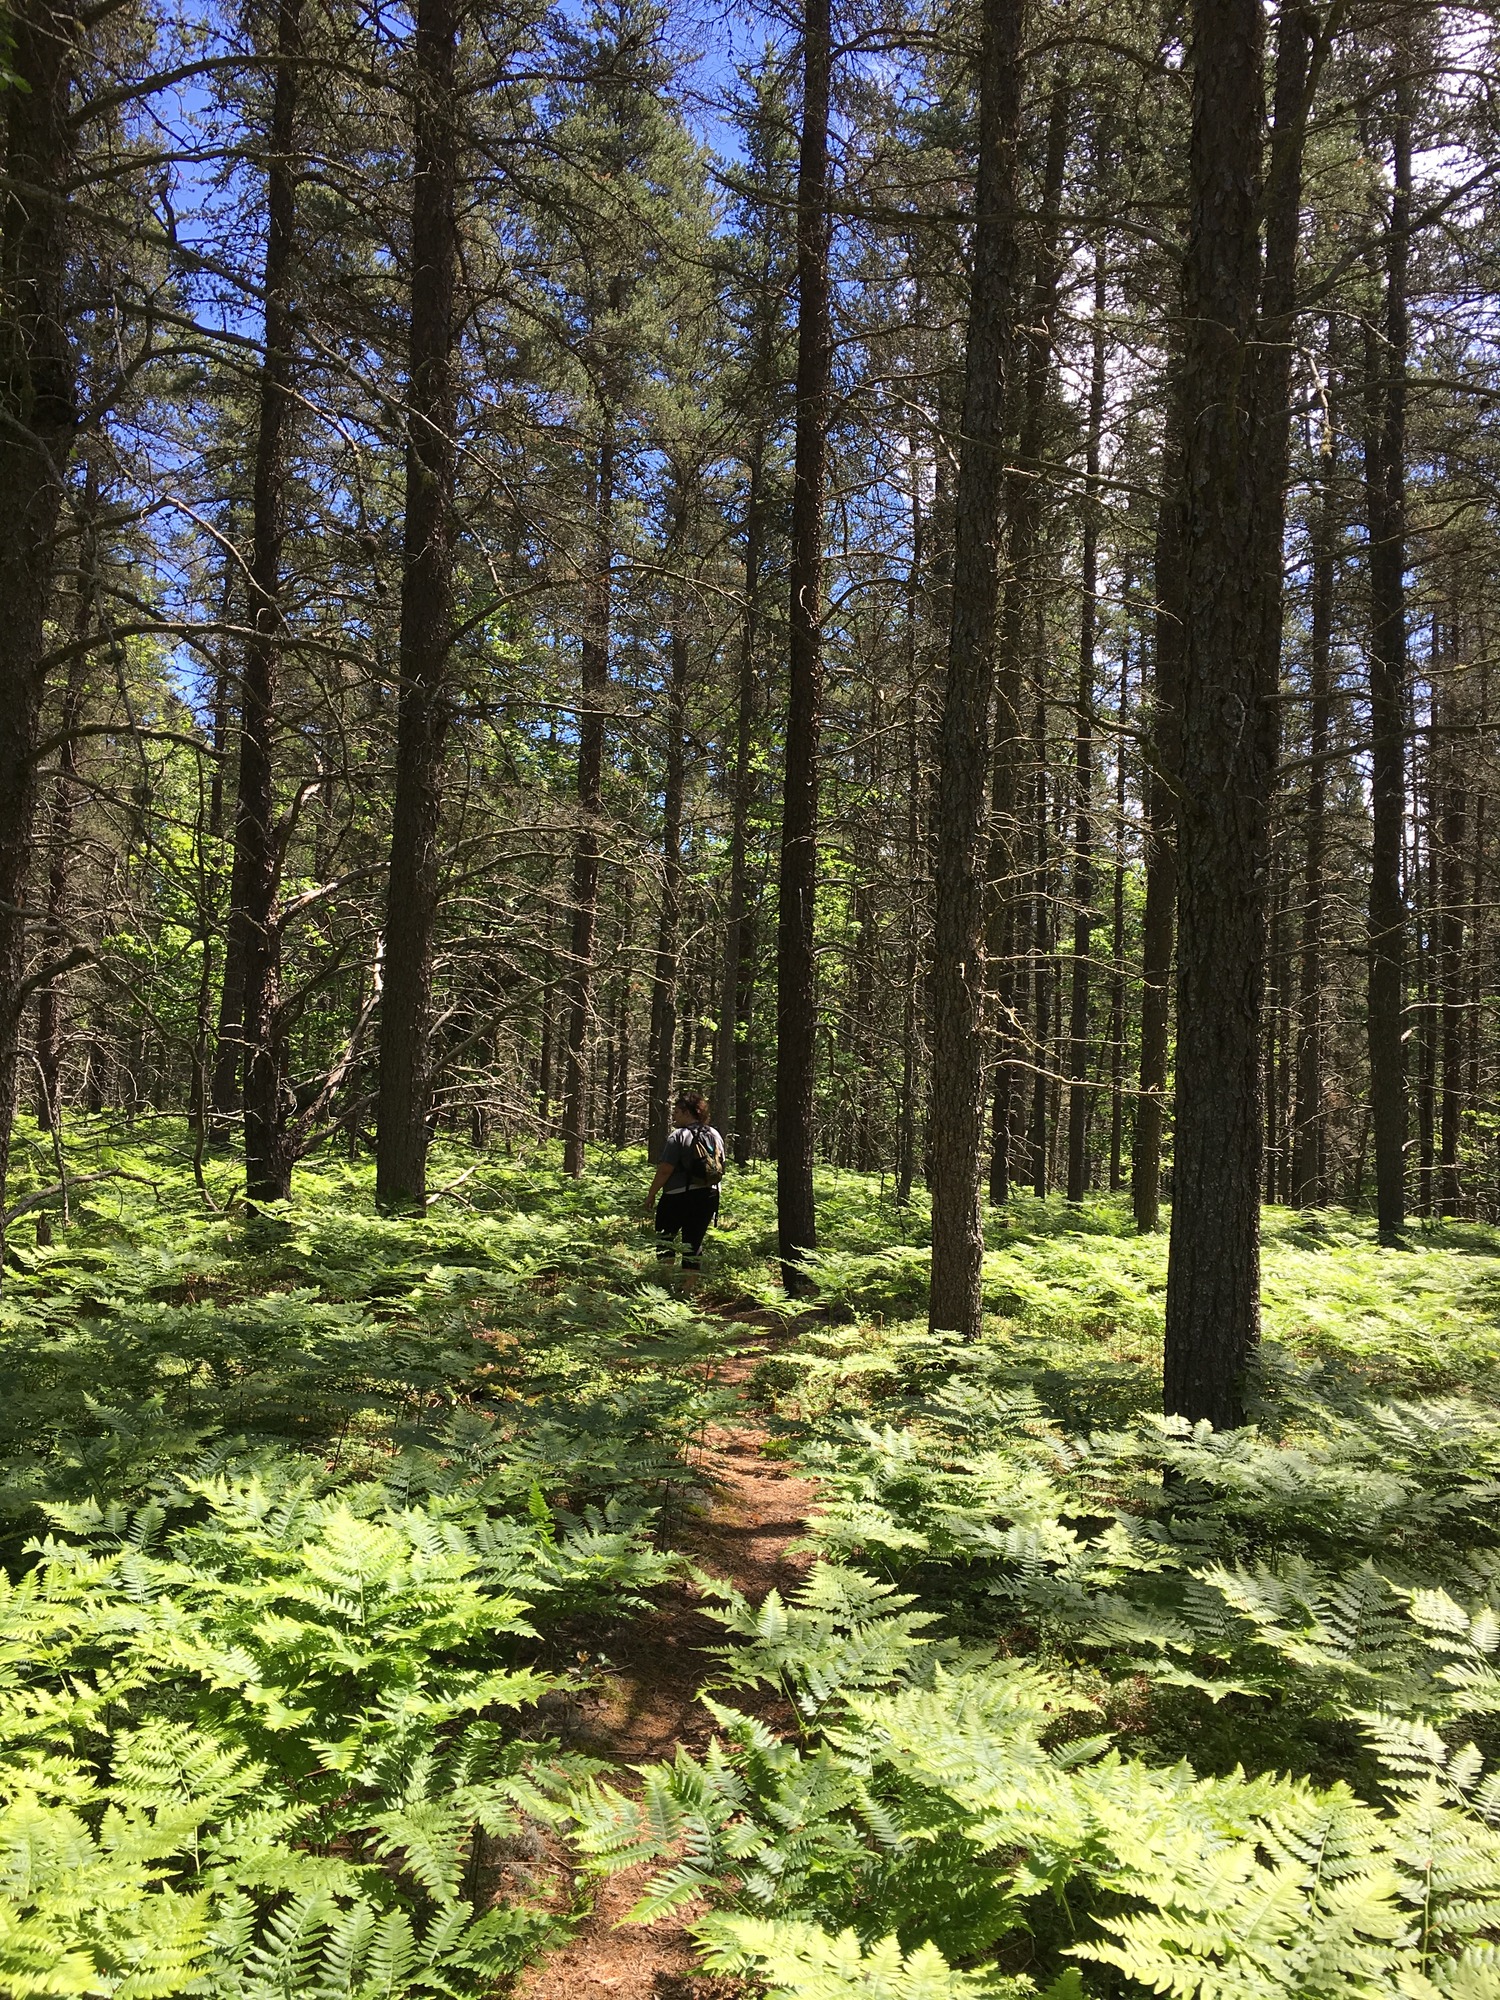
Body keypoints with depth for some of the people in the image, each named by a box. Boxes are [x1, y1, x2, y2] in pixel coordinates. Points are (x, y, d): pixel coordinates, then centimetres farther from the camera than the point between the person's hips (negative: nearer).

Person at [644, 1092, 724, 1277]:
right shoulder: (715, 1136, 8)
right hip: (709, 1196, 6)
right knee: (694, 1240, 10)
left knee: (665, 1236, 8)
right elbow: (720, 1167, 15)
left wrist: (652, 1194, -6)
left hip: (678, 1196, -6)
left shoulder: (678, 1136, -13)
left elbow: (665, 1170, -15)